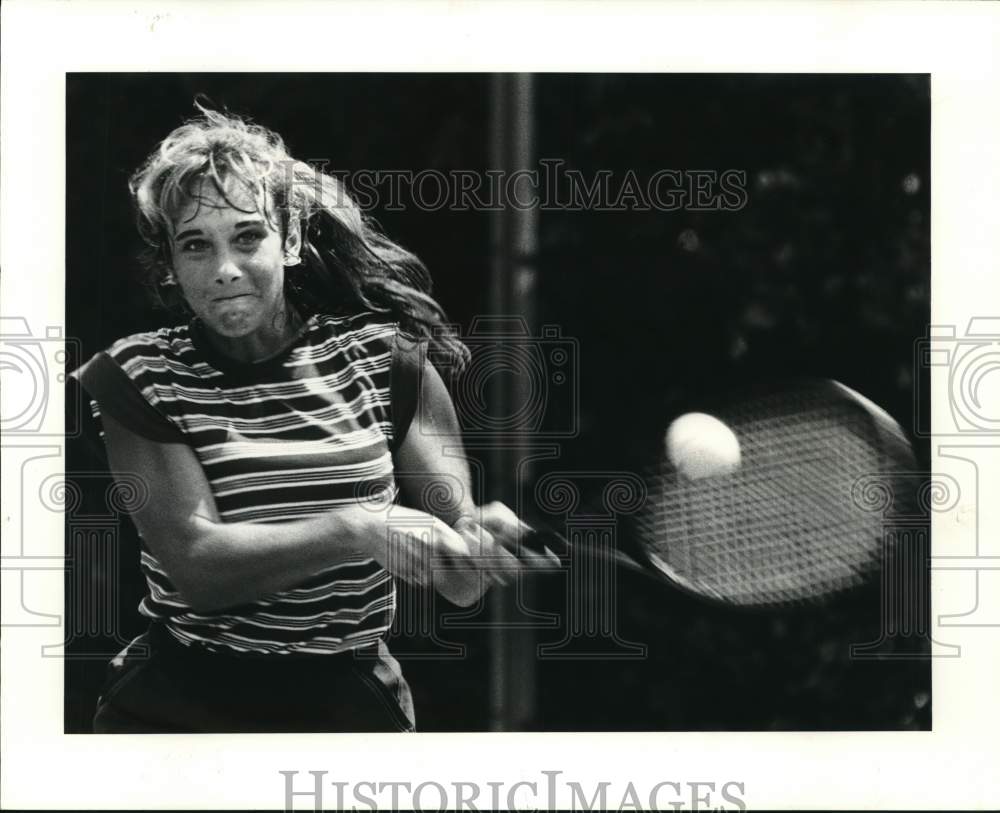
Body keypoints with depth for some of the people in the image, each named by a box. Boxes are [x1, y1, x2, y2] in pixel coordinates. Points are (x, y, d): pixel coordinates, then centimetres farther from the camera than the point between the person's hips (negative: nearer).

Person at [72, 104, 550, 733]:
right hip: (175, 706, -2)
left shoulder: (383, 359, 0)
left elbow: (458, 585, -4)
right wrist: (358, 531, -27)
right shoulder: (140, 379, -2)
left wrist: (479, 542, -27)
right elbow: (197, 567, -14)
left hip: (350, 705, 2)